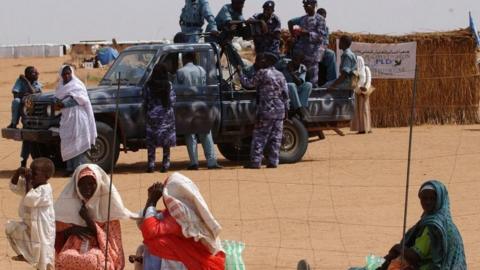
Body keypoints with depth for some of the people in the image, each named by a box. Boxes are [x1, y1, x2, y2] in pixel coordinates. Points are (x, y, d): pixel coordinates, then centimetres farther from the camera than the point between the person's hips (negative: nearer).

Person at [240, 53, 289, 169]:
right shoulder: (280, 75, 14)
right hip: (279, 111, 6)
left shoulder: (262, 73, -7)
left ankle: (255, 162, -7)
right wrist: (286, 109, 17)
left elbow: (249, 83, -2)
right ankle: (273, 161, 6)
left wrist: (240, 74, 14)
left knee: (259, 137, -4)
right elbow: (285, 94, 13)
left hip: (266, 111, -6)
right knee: (275, 138, 8)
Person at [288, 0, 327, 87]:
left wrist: (307, 33, -18)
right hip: (300, 53, 6)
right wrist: (293, 33, 17)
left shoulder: (320, 19, -2)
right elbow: (291, 22, 32)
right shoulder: (302, 19, 15)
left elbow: (320, 36, -10)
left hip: (312, 53, -6)